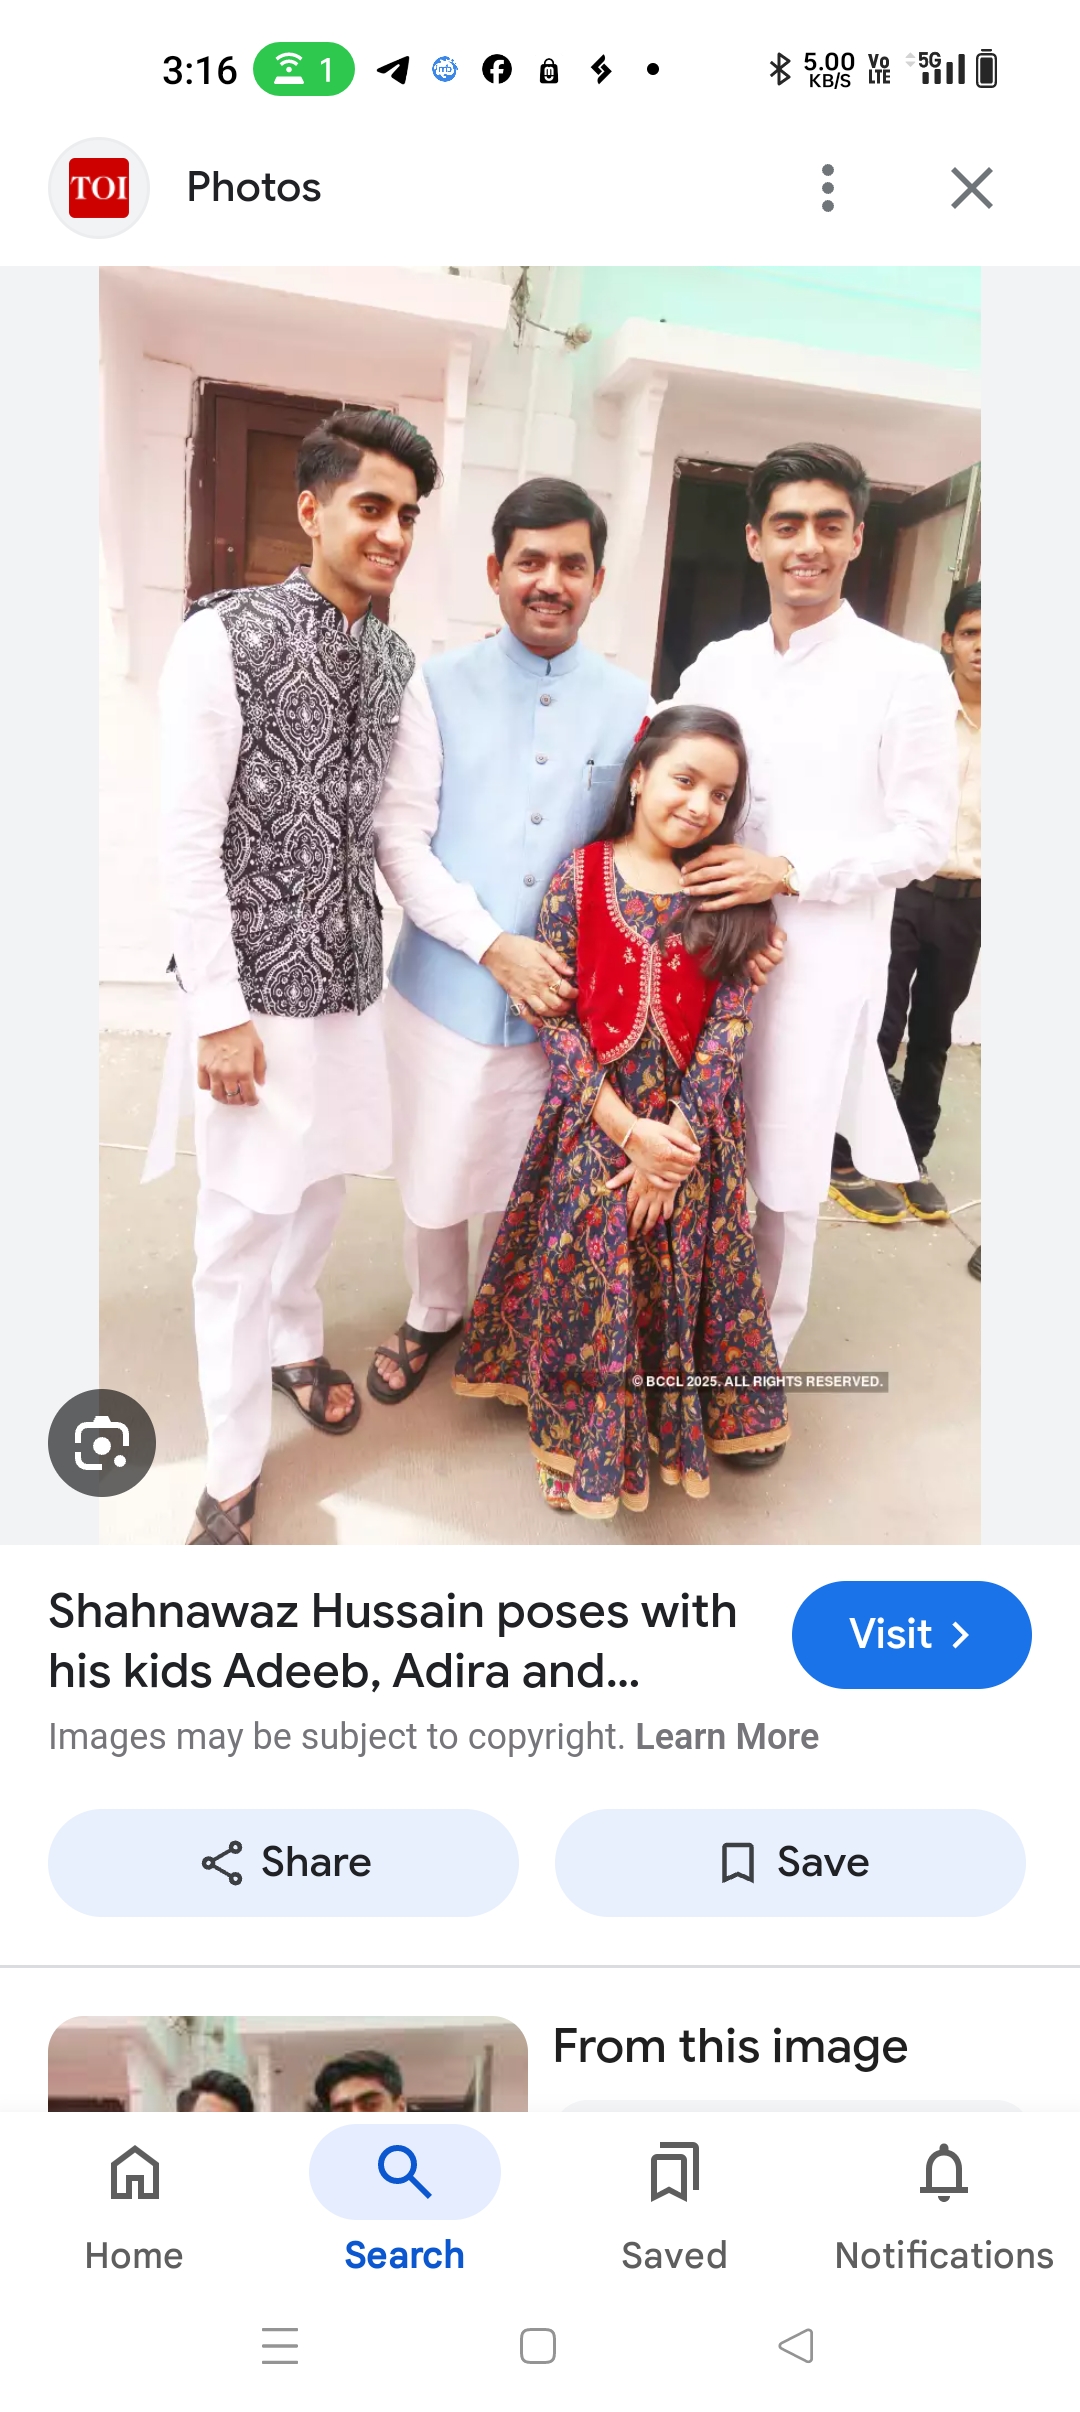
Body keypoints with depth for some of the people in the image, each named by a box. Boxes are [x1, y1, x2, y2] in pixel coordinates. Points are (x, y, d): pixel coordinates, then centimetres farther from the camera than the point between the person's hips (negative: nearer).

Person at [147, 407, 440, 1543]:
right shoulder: (226, 635, -11)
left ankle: (294, 1343, 46)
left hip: (351, 975, 6)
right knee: (243, 1216, 1)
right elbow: (186, 839, -13)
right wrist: (218, 1011, -16)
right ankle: (232, 1472, 15)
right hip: (256, 982, -6)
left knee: (326, 1178, 19)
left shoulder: (395, 658, 7)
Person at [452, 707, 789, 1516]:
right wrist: (628, 1131, -14)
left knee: (680, 1285, 6)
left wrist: (680, 1136, -15)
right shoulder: (581, 875, -3)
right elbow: (552, 1016, -7)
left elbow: (729, 1025, -4)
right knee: (586, 1284, 3)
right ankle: (585, 1444, 21)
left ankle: (686, 1420, 27)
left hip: (692, 1127, 1)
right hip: (594, 1121, -1)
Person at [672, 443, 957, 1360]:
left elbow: (924, 836, -7)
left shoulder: (906, 673, -4)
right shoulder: (717, 666, 9)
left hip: (821, 959, -4)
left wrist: (789, 871, -17)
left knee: (784, 1178, 4)